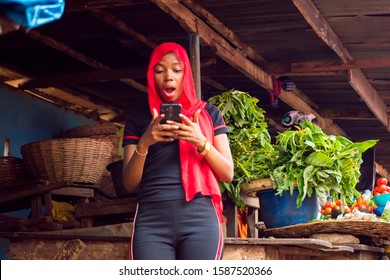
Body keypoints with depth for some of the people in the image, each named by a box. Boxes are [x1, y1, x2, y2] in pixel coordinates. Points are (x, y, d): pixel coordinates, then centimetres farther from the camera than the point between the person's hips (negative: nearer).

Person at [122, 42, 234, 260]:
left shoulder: (209, 114, 16)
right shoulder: (138, 119, 17)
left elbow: (228, 174, 10)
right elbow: (130, 183, 10)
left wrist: (201, 142, -8)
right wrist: (144, 143, -8)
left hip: (200, 218, 0)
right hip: (152, 220, 0)